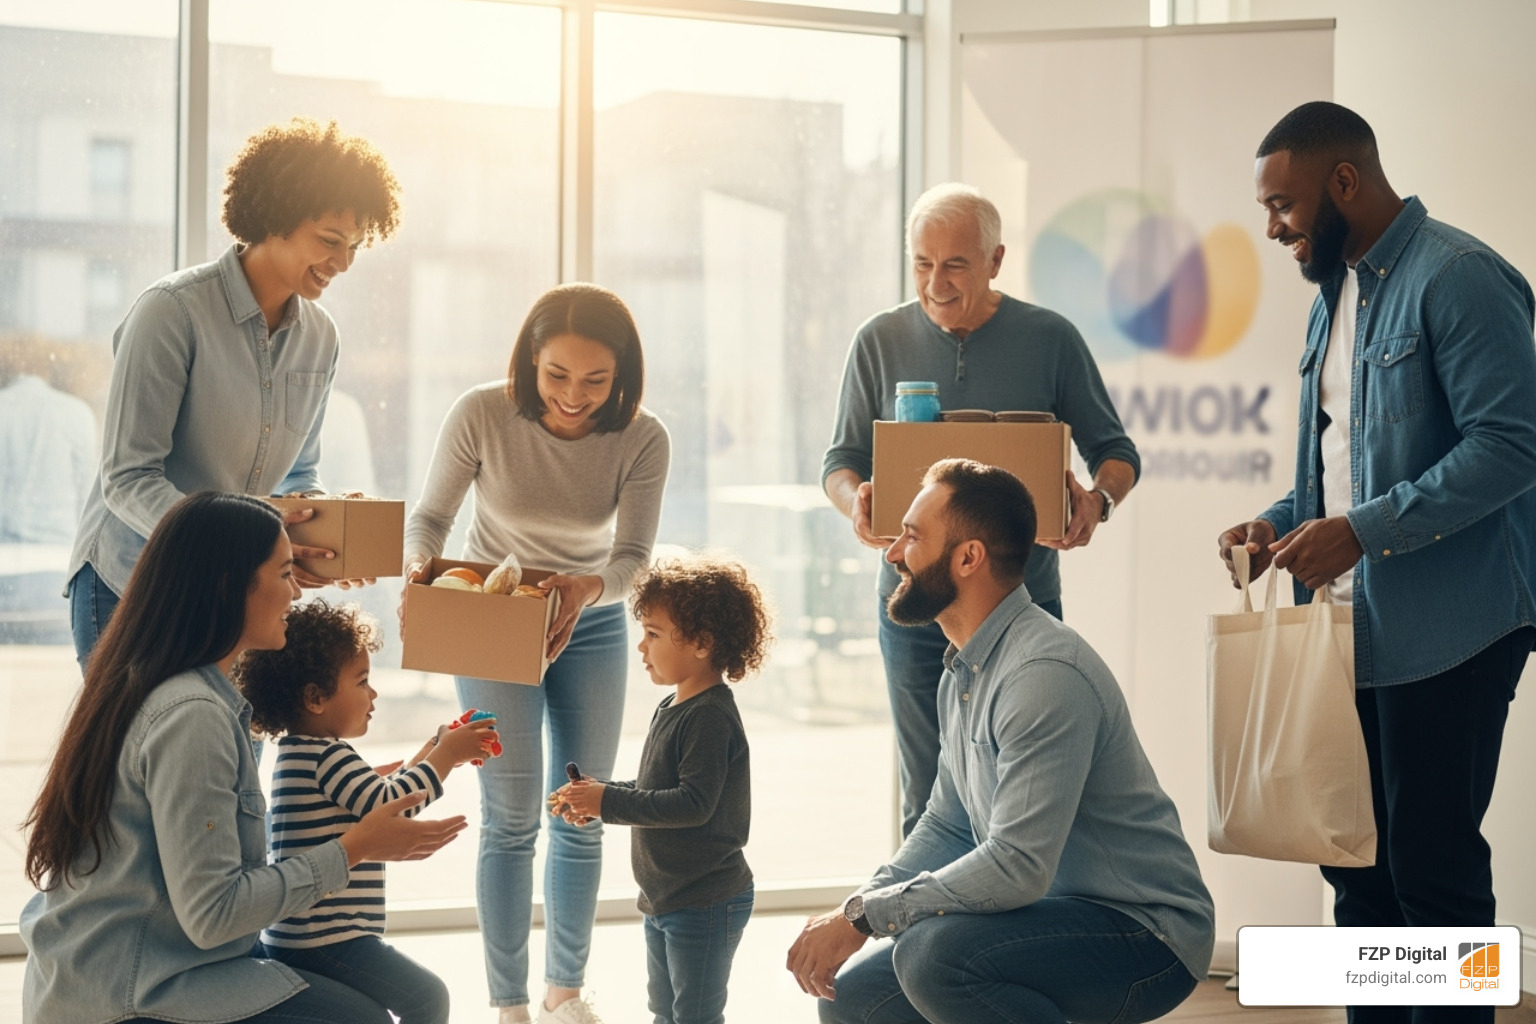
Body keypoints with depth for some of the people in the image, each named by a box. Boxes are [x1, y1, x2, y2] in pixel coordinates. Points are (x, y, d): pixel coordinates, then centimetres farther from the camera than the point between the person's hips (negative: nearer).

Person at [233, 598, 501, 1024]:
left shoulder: (301, 755, 17)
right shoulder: (327, 757, -16)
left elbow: (381, 797, 23)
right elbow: (388, 804, -24)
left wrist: (435, 751, 16)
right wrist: (445, 756, -14)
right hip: (326, 941, -11)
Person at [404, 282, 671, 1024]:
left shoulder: (642, 441, -18)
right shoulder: (481, 415, -21)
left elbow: (632, 555, -20)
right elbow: (430, 515, -11)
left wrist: (588, 590, -42)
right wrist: (420, 566, -32)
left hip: (591, 627, 2)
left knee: (581, 818, 8)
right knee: (511, 817, -6)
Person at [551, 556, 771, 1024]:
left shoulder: (710, 718, -22)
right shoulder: (670, 710, 9)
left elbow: (694, 804, -29)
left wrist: (610, 802, -26)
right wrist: (594, 796, 2)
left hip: (705, 903, -10)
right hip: (665, 898, 11)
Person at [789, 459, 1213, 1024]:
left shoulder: (1045, 673, -23)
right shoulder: (964, 673, 10)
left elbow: (1017, 867, -29)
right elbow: (946, 826, 16)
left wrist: (864, 916, -20)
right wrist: (853, 908, 0)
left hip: (1144, 935, -10)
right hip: (1056, 912, 10)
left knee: (932, 950, -33)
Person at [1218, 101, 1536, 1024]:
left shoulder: (1457, 279, -13)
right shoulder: (1337, 292, 16)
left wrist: (1362, 529, -24)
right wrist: (1284, 523, 7)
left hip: (1445, 627, -9)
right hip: (1357, 623, 9)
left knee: (1432, 865, -4)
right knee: (1357, 858, 12)